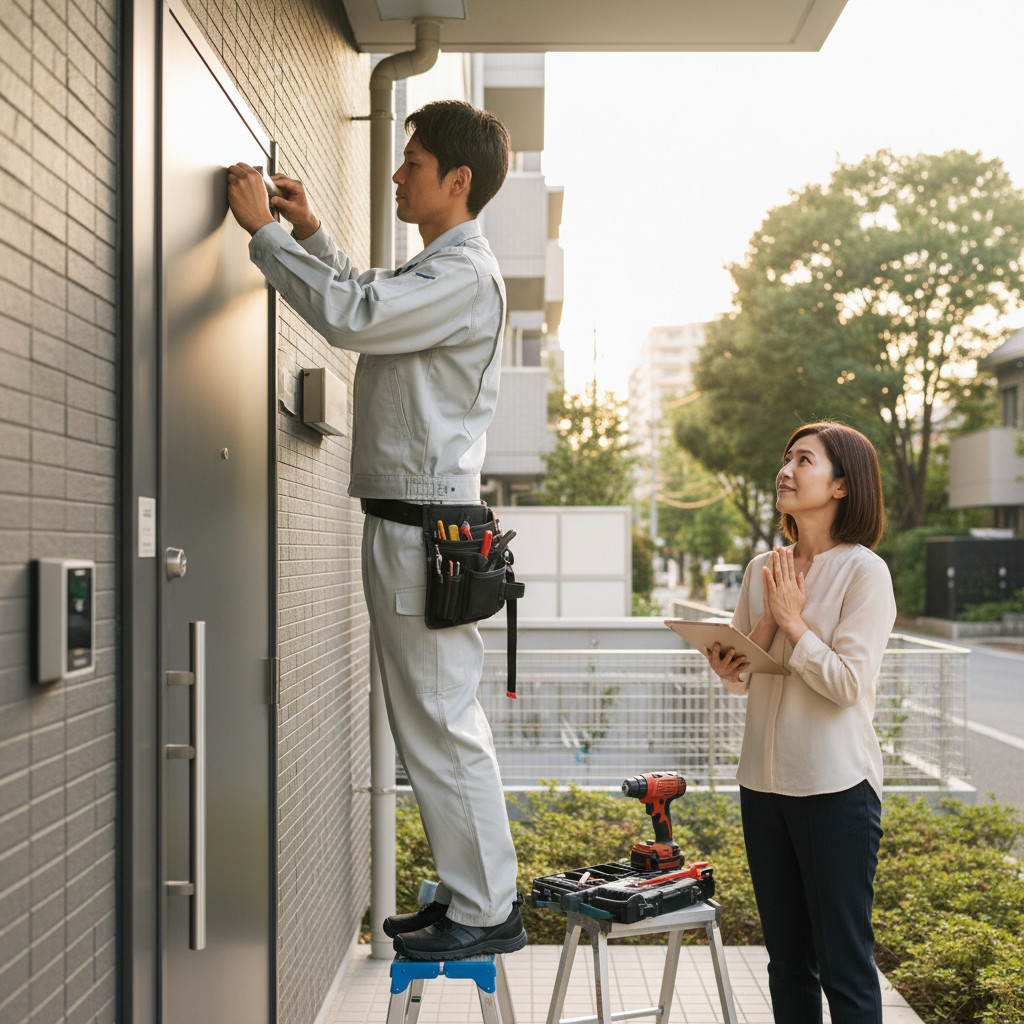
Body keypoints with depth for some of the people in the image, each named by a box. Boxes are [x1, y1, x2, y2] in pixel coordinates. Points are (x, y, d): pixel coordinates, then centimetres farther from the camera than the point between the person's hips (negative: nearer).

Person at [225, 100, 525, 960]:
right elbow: (368, 304, 37)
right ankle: (473, 893, 27)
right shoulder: (437, 269, 19)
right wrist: (311, 232, 24)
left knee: (441, 725, -4)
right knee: (437, 721, 16)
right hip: (405, 523, 11)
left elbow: (351, 315, -25)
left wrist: (264, 230, -13)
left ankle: (486, 913, 9)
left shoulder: (466, 275, -14)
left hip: (425, 525, -11)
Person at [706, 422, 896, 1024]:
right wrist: (727, 666, -7)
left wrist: (793, 621, -11)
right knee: (788, 961, 15)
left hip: (836, 786, -6)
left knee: (844, 965, 3)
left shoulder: (864, 571, -9)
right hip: (764, 782, 6)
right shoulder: (763, 569, 9)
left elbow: (848, 684, -15)